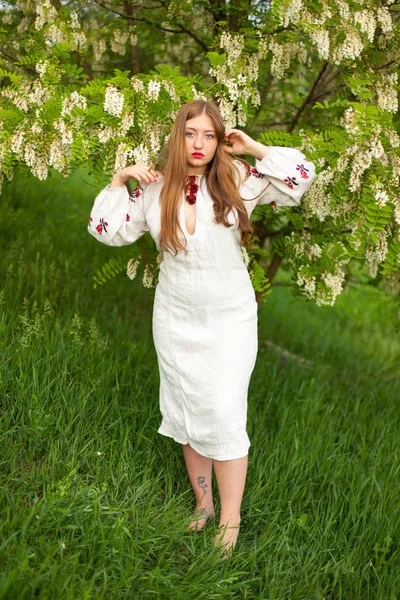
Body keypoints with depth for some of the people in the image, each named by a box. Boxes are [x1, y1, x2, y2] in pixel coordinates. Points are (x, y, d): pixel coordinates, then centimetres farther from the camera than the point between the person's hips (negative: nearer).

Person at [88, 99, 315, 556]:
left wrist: (253, 148, -13)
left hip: (229, 319, -3)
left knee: (224, 415, -5)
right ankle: (202, 504, 31)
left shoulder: (236, 181, -8)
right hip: (175, 320, 3)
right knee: (187, 414, 12)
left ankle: (230, 520, 10)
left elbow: (301, 177, -12)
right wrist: (119, 180, -3)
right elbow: (108, 230, 7)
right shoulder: (156, 189, -1)